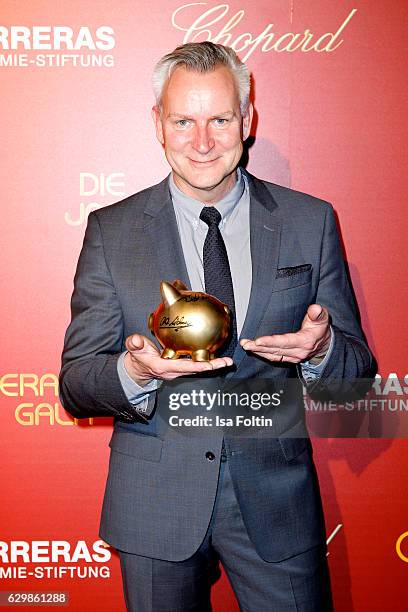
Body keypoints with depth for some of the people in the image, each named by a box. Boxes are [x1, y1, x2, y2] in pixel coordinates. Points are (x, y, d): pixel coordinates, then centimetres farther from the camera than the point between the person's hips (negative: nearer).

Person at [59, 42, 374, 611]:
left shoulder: (312, 221, -2)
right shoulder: (111, 230, -3)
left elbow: (358, 371, 2)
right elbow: (75, 388, -5)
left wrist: (319, 351, -22)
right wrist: (134, 371, -27)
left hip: (277, 498, 1)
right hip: (154, 505, 0)